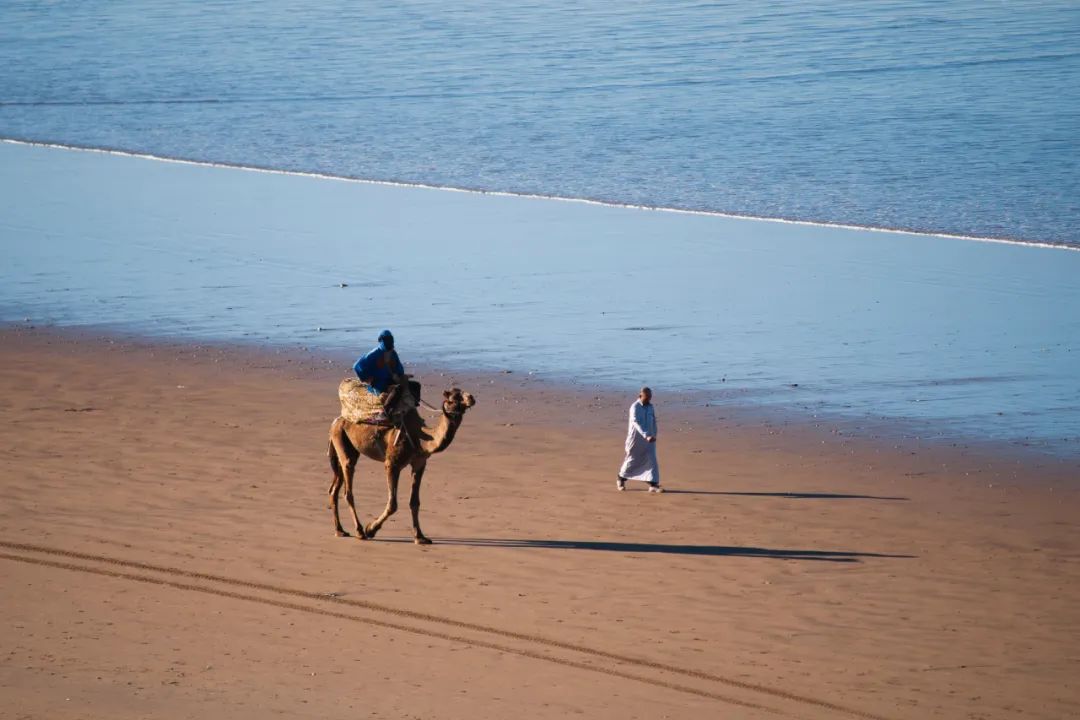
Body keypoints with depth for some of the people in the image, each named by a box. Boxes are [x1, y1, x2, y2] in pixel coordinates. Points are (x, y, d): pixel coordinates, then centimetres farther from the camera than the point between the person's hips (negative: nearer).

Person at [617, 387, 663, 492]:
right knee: (632, 460, 10)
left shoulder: (650, 407, 3)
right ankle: (621, 479, 33)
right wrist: (646, 436, -39)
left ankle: (653, 485, -10)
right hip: (636, 439, -4)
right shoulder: (635, 407, -17)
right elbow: (637, 423, -29)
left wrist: (654, 435, 15)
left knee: (652, 460, -8)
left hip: (649, 439, 4)